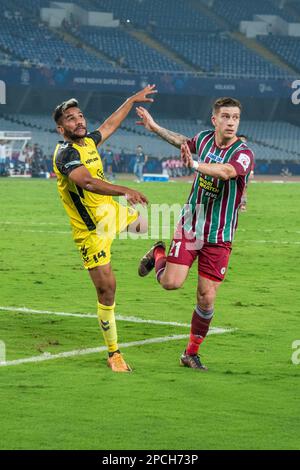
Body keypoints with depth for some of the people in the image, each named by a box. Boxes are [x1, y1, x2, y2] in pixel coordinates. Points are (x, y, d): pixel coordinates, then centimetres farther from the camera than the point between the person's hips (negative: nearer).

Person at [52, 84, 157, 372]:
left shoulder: (88, 141, 5)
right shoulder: (65, 154, -22)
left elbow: (109, 125, 27)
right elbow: (87, 181, -40)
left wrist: (133, 100, 36)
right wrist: (124, 191, -52)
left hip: (111, 213, 8)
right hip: (91, 230, -8)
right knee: (106, 289, -6)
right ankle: (114, 354, 4)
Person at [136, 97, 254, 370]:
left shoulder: (243, 153, -16)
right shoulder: (205, 139, -1)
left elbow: (226, 171, -40)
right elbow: (184, 142, 26)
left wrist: (195, 164, -56)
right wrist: (155, 127, 30)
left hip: (219, 237, -2)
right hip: (190, 226, 2)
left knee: (207, 298, -2)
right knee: (171, 283, -11)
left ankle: (192, 353, 16)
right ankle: (158, 254, 24)